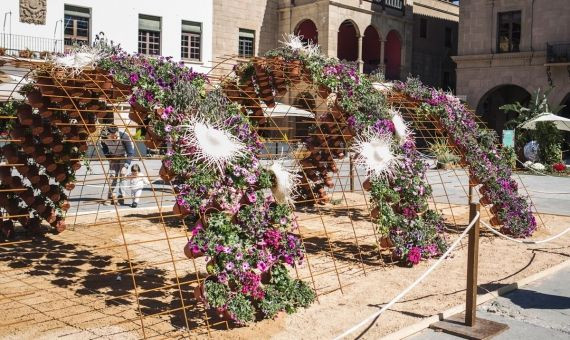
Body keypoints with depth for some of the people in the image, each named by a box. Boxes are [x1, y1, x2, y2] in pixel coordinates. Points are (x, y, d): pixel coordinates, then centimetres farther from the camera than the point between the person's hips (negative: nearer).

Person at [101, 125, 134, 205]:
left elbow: (130, 153, -29)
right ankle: (111, 197, 4)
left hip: (124, 156, -3)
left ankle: (121, 196, -8)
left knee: (122, 175, -15)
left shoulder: (124, 137, -35)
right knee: (112, 175, -4)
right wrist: (110, 157, -8)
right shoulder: (105, 138, -24)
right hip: (113, 157, 3)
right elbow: (104, 148, 2)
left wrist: (125, 166, -33)